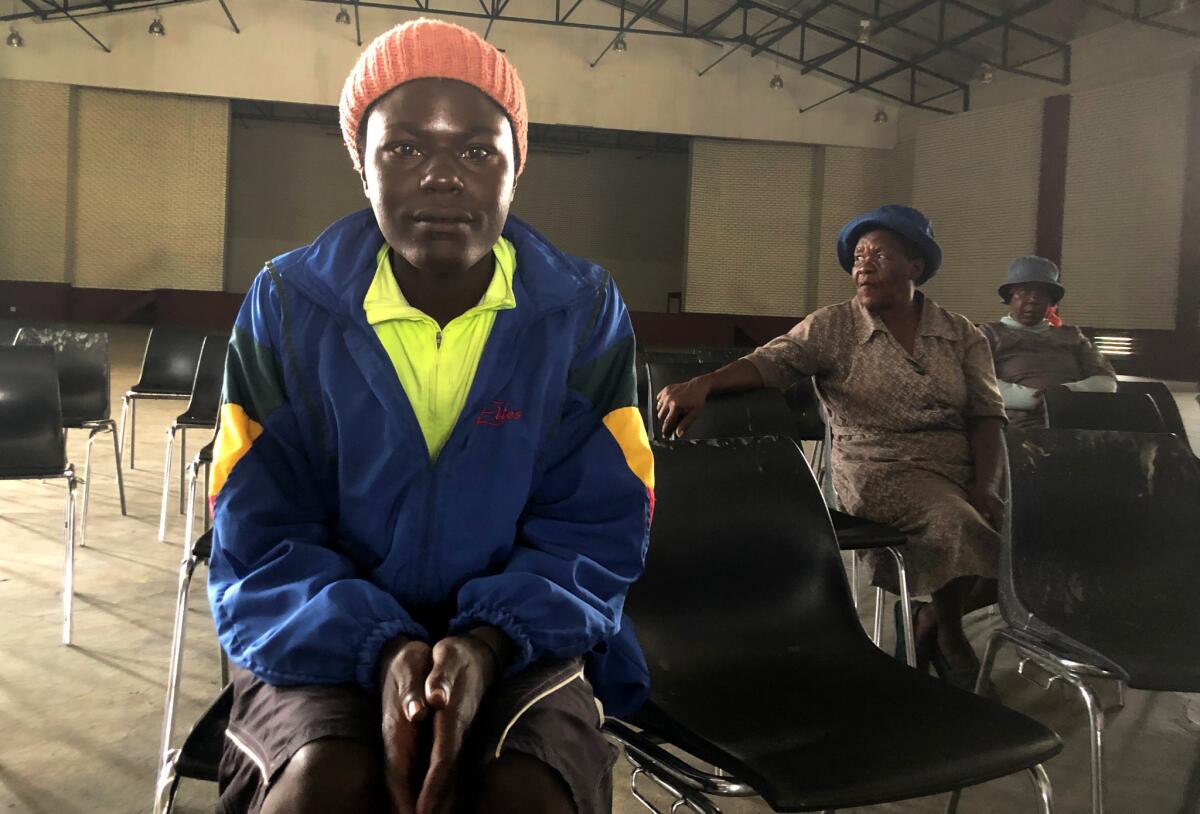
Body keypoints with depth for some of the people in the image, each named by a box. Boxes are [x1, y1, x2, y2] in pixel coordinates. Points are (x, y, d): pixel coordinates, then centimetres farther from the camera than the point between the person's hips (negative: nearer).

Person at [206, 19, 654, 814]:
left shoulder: (585, 311, -5)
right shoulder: (287, 307, -6)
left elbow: (600, 531, -4)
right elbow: (258, 544, -5)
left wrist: (487, 644, -22)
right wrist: (382, 652, -23)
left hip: (519, 638, 1)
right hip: (328, 636, 0)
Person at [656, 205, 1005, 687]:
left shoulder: (962, 335, 11)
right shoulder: (832, 327, 4)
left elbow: (987, 414, 5)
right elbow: (772, 360, -10)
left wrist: (984, 486, -11)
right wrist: (703, 383, -28)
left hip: (958, 471, 4)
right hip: (879, 474, -4)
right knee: (961, 527, -30)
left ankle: (932, 625, 6)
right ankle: (945, 631, 4)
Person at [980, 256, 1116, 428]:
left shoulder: (1071, 336, 25)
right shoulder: (991, 333, 14)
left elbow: (1107, 381, 15)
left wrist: (1069, 391, -6)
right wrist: (1035, 398, -10)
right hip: (1021, 426, -3)